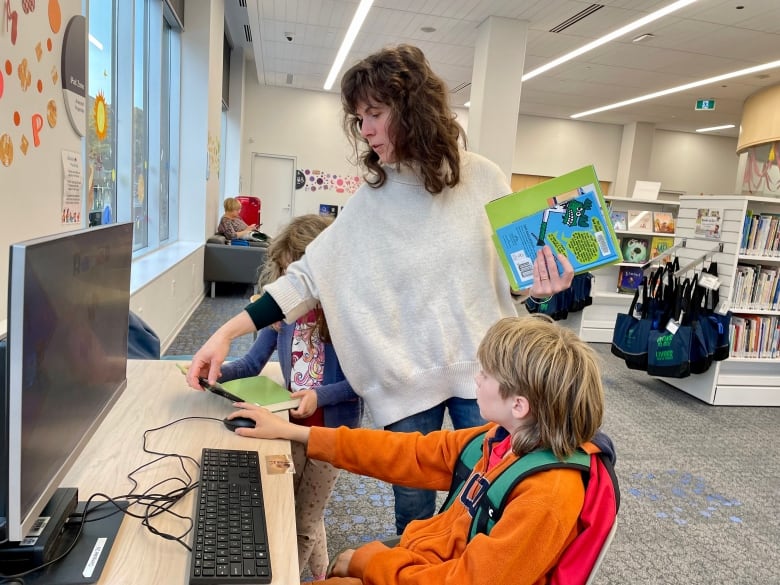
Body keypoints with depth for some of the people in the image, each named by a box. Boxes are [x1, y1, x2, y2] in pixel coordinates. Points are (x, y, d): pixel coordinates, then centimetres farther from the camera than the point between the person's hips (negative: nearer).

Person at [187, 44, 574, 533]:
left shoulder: (482, 178, -4)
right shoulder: (370, 202, -3)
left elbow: (512, 266, 5)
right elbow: (309, 275, -6)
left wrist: (537, 288, -18)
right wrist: (229, 331, -13)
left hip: (480, 369, 0)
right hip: (408, 378, 1)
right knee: (414, 514, 13)